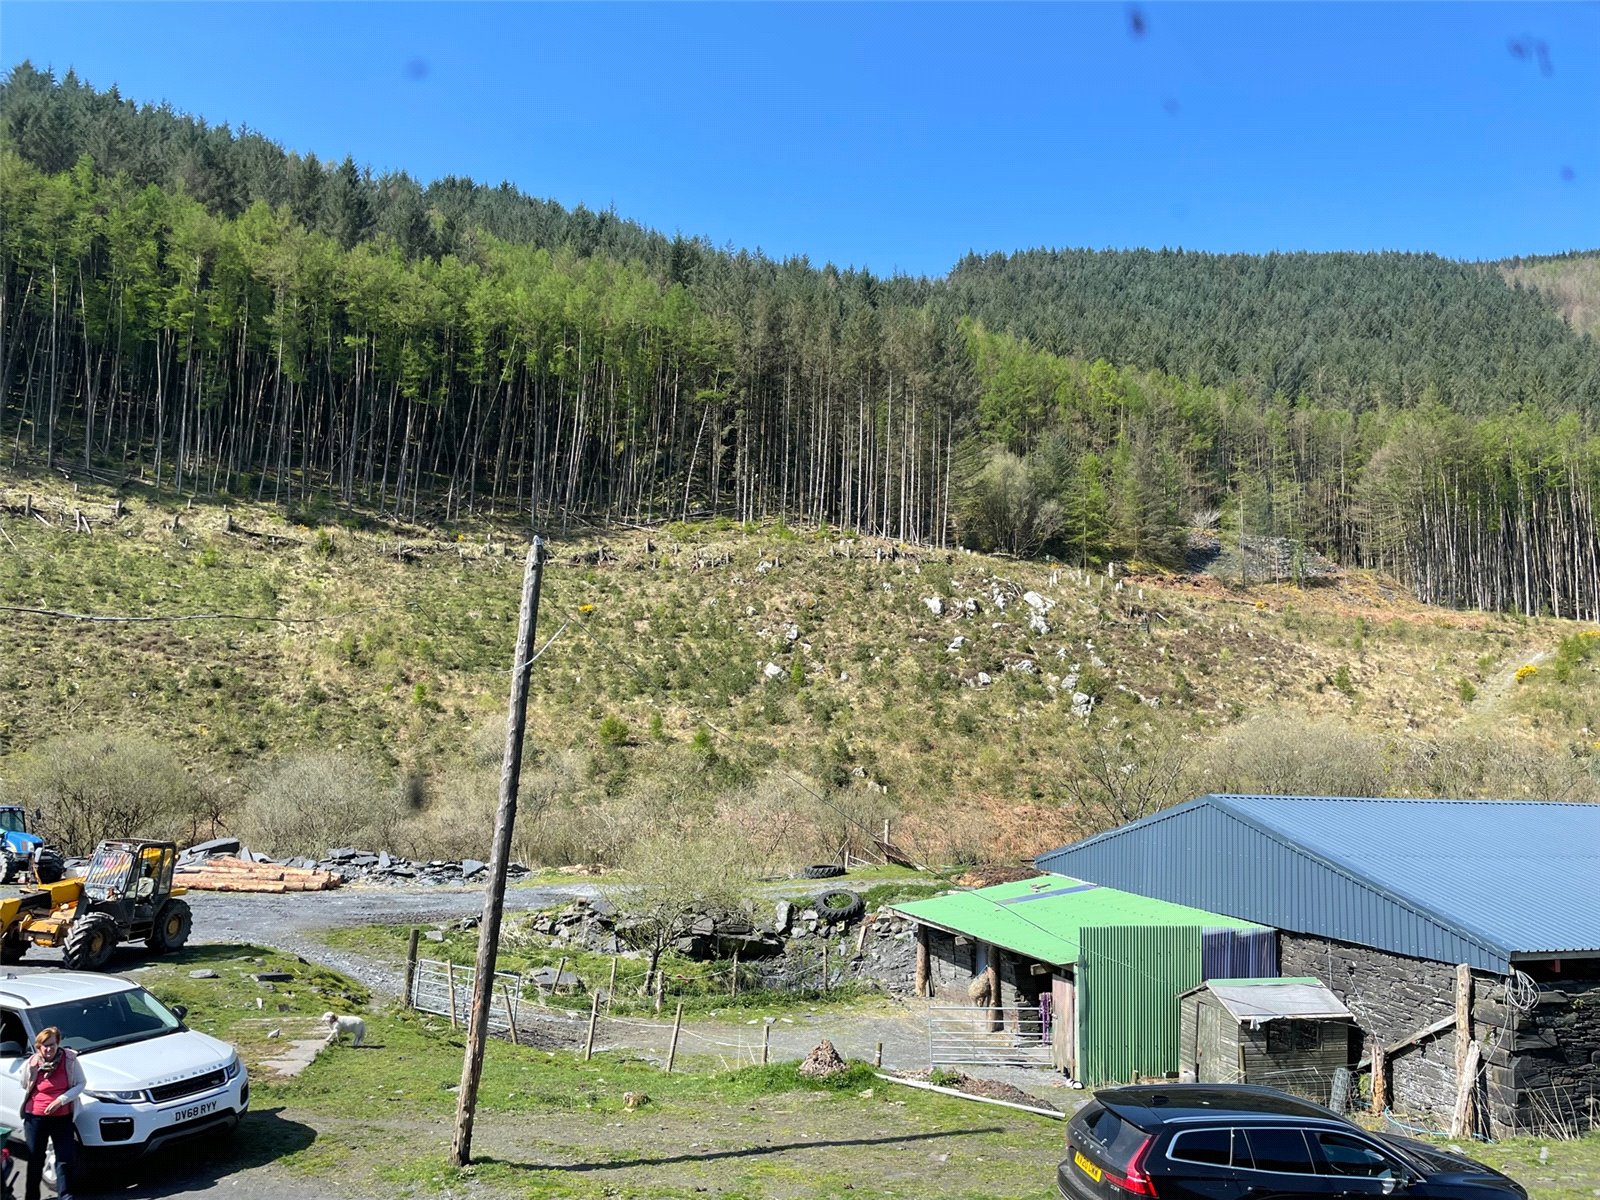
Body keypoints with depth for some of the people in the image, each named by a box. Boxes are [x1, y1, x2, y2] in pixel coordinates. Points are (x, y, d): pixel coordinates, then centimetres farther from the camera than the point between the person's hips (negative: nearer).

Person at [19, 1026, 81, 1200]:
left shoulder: (69, 1059, -10)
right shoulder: (31, 1064, -7)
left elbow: (80, 1084, -5)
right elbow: (25, 1088, 10)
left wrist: (61, 1100, -17)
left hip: (62, 1117, -1)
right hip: (35, 1117, 1)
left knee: (65, 1159, 1)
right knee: (35, 1160, 12)